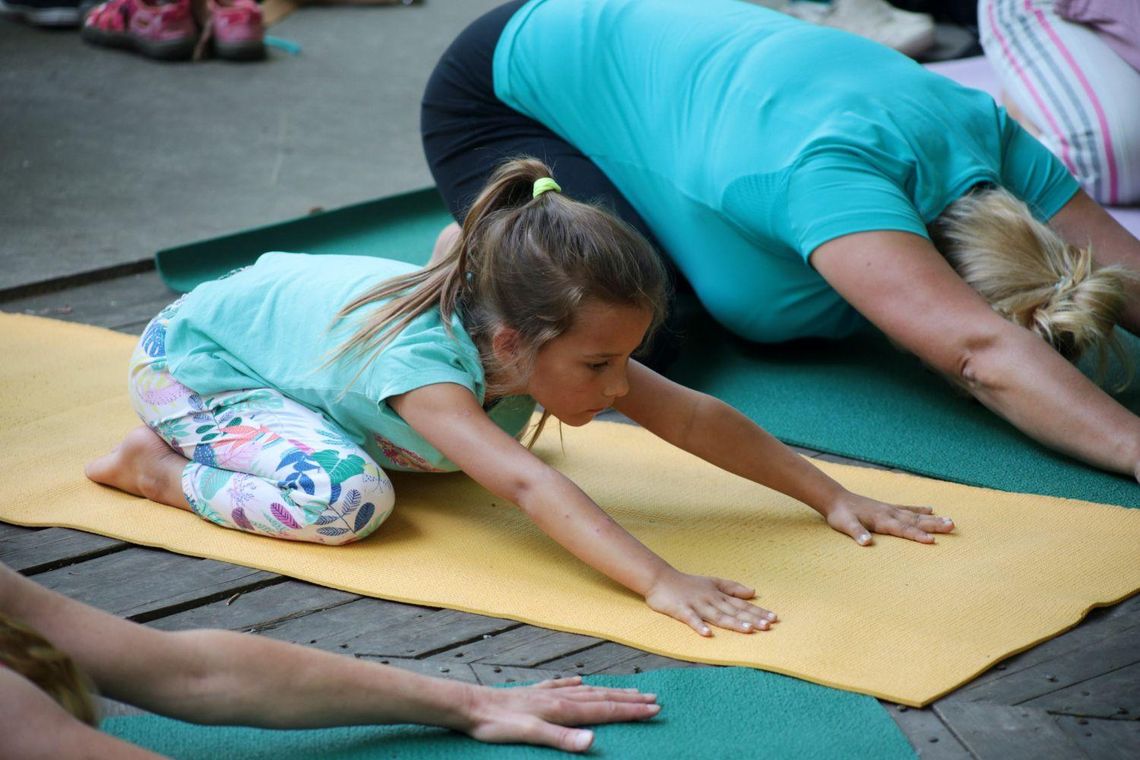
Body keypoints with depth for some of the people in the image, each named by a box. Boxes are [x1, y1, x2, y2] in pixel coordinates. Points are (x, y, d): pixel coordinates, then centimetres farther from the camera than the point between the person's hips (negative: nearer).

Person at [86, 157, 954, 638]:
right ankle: (154, 467, -7)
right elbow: (528, 483, -55)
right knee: (346, 496, -29)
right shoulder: (423, 361, -41)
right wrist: (659, 581, -64)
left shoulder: (528, 343, -20)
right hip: (191, 358, -7)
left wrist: (833, 498, -20)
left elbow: (698, 419, -19)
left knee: (449, 445, 14)